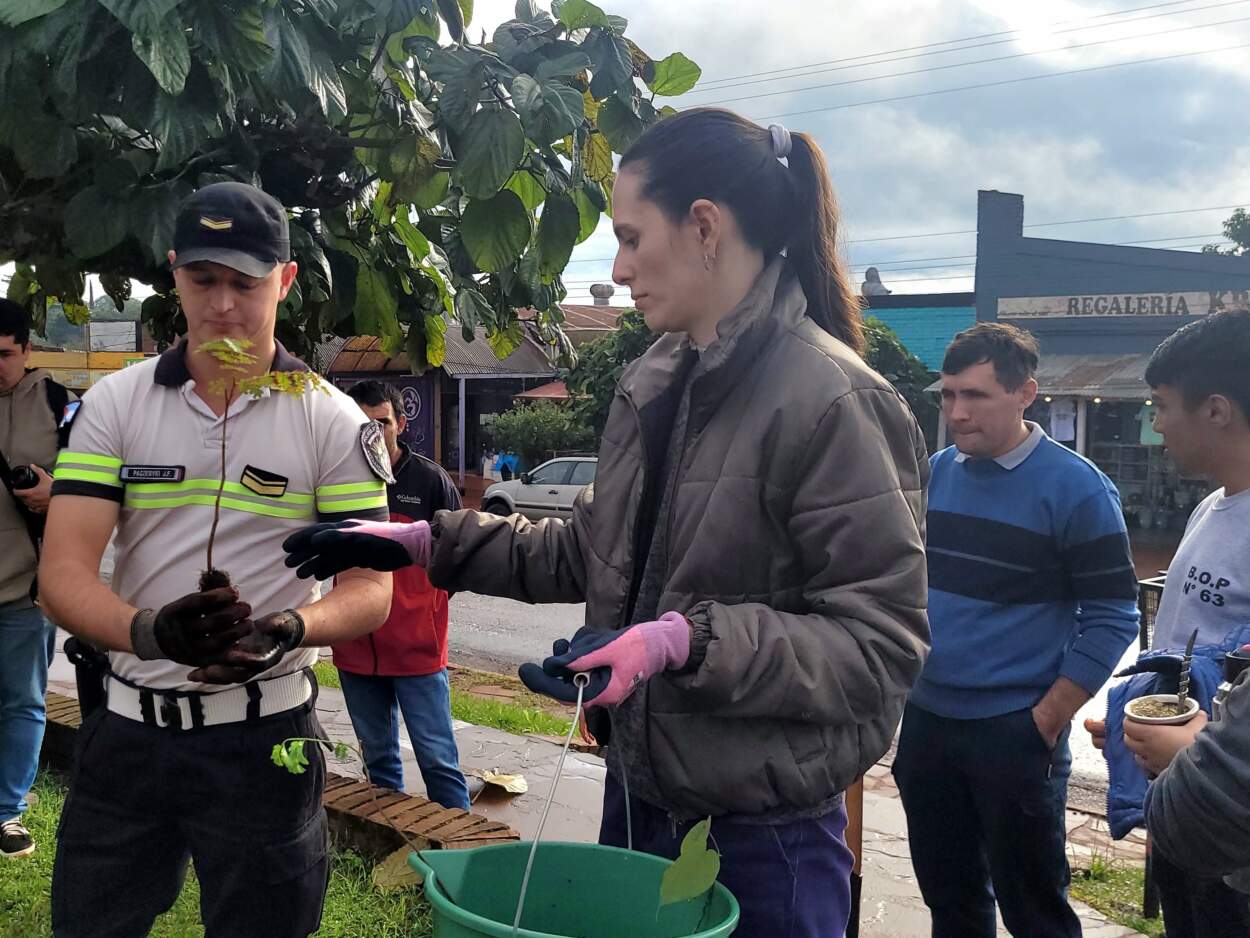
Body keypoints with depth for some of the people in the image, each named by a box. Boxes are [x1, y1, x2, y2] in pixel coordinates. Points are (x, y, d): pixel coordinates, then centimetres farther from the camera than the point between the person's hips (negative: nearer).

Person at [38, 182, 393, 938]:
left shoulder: (334, 422, -5)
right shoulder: (114, 403, 0)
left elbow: (372, 591, -6)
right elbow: (65, 572, -7)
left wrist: (289, 629, -27)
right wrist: (147, 632, -28)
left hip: (263, 736, -2)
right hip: (129, 729, 2)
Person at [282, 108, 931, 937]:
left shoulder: (832, 401, -20)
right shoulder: (655, 382, 5)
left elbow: (882, 643, -21)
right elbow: (593, 551, 14)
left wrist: (687, 641, -29)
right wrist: (427, 543, 10)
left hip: (762, 833, -7)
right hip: (641, 789, 7)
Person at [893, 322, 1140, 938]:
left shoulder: (1077, 488, -11)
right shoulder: (934, 475, 5)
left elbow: (1112, 619, -10)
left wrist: (1047, 721, -13)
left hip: (1015, 735, -5)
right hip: (925, 723, 5)